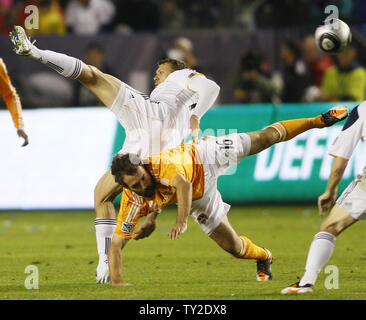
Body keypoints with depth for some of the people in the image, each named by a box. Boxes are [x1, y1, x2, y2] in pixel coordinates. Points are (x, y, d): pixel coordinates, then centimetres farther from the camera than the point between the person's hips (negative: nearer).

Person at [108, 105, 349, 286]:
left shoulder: (162, 164, -42)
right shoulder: (132, 203, -31)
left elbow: (183, 184, -58)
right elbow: (116, 244, -29)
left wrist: (182, 221, -69)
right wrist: (116, 282, -41)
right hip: (199, 197, 3)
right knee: (232, 246, 5)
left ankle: (318, 121, 33)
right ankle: (264, 258, 40)